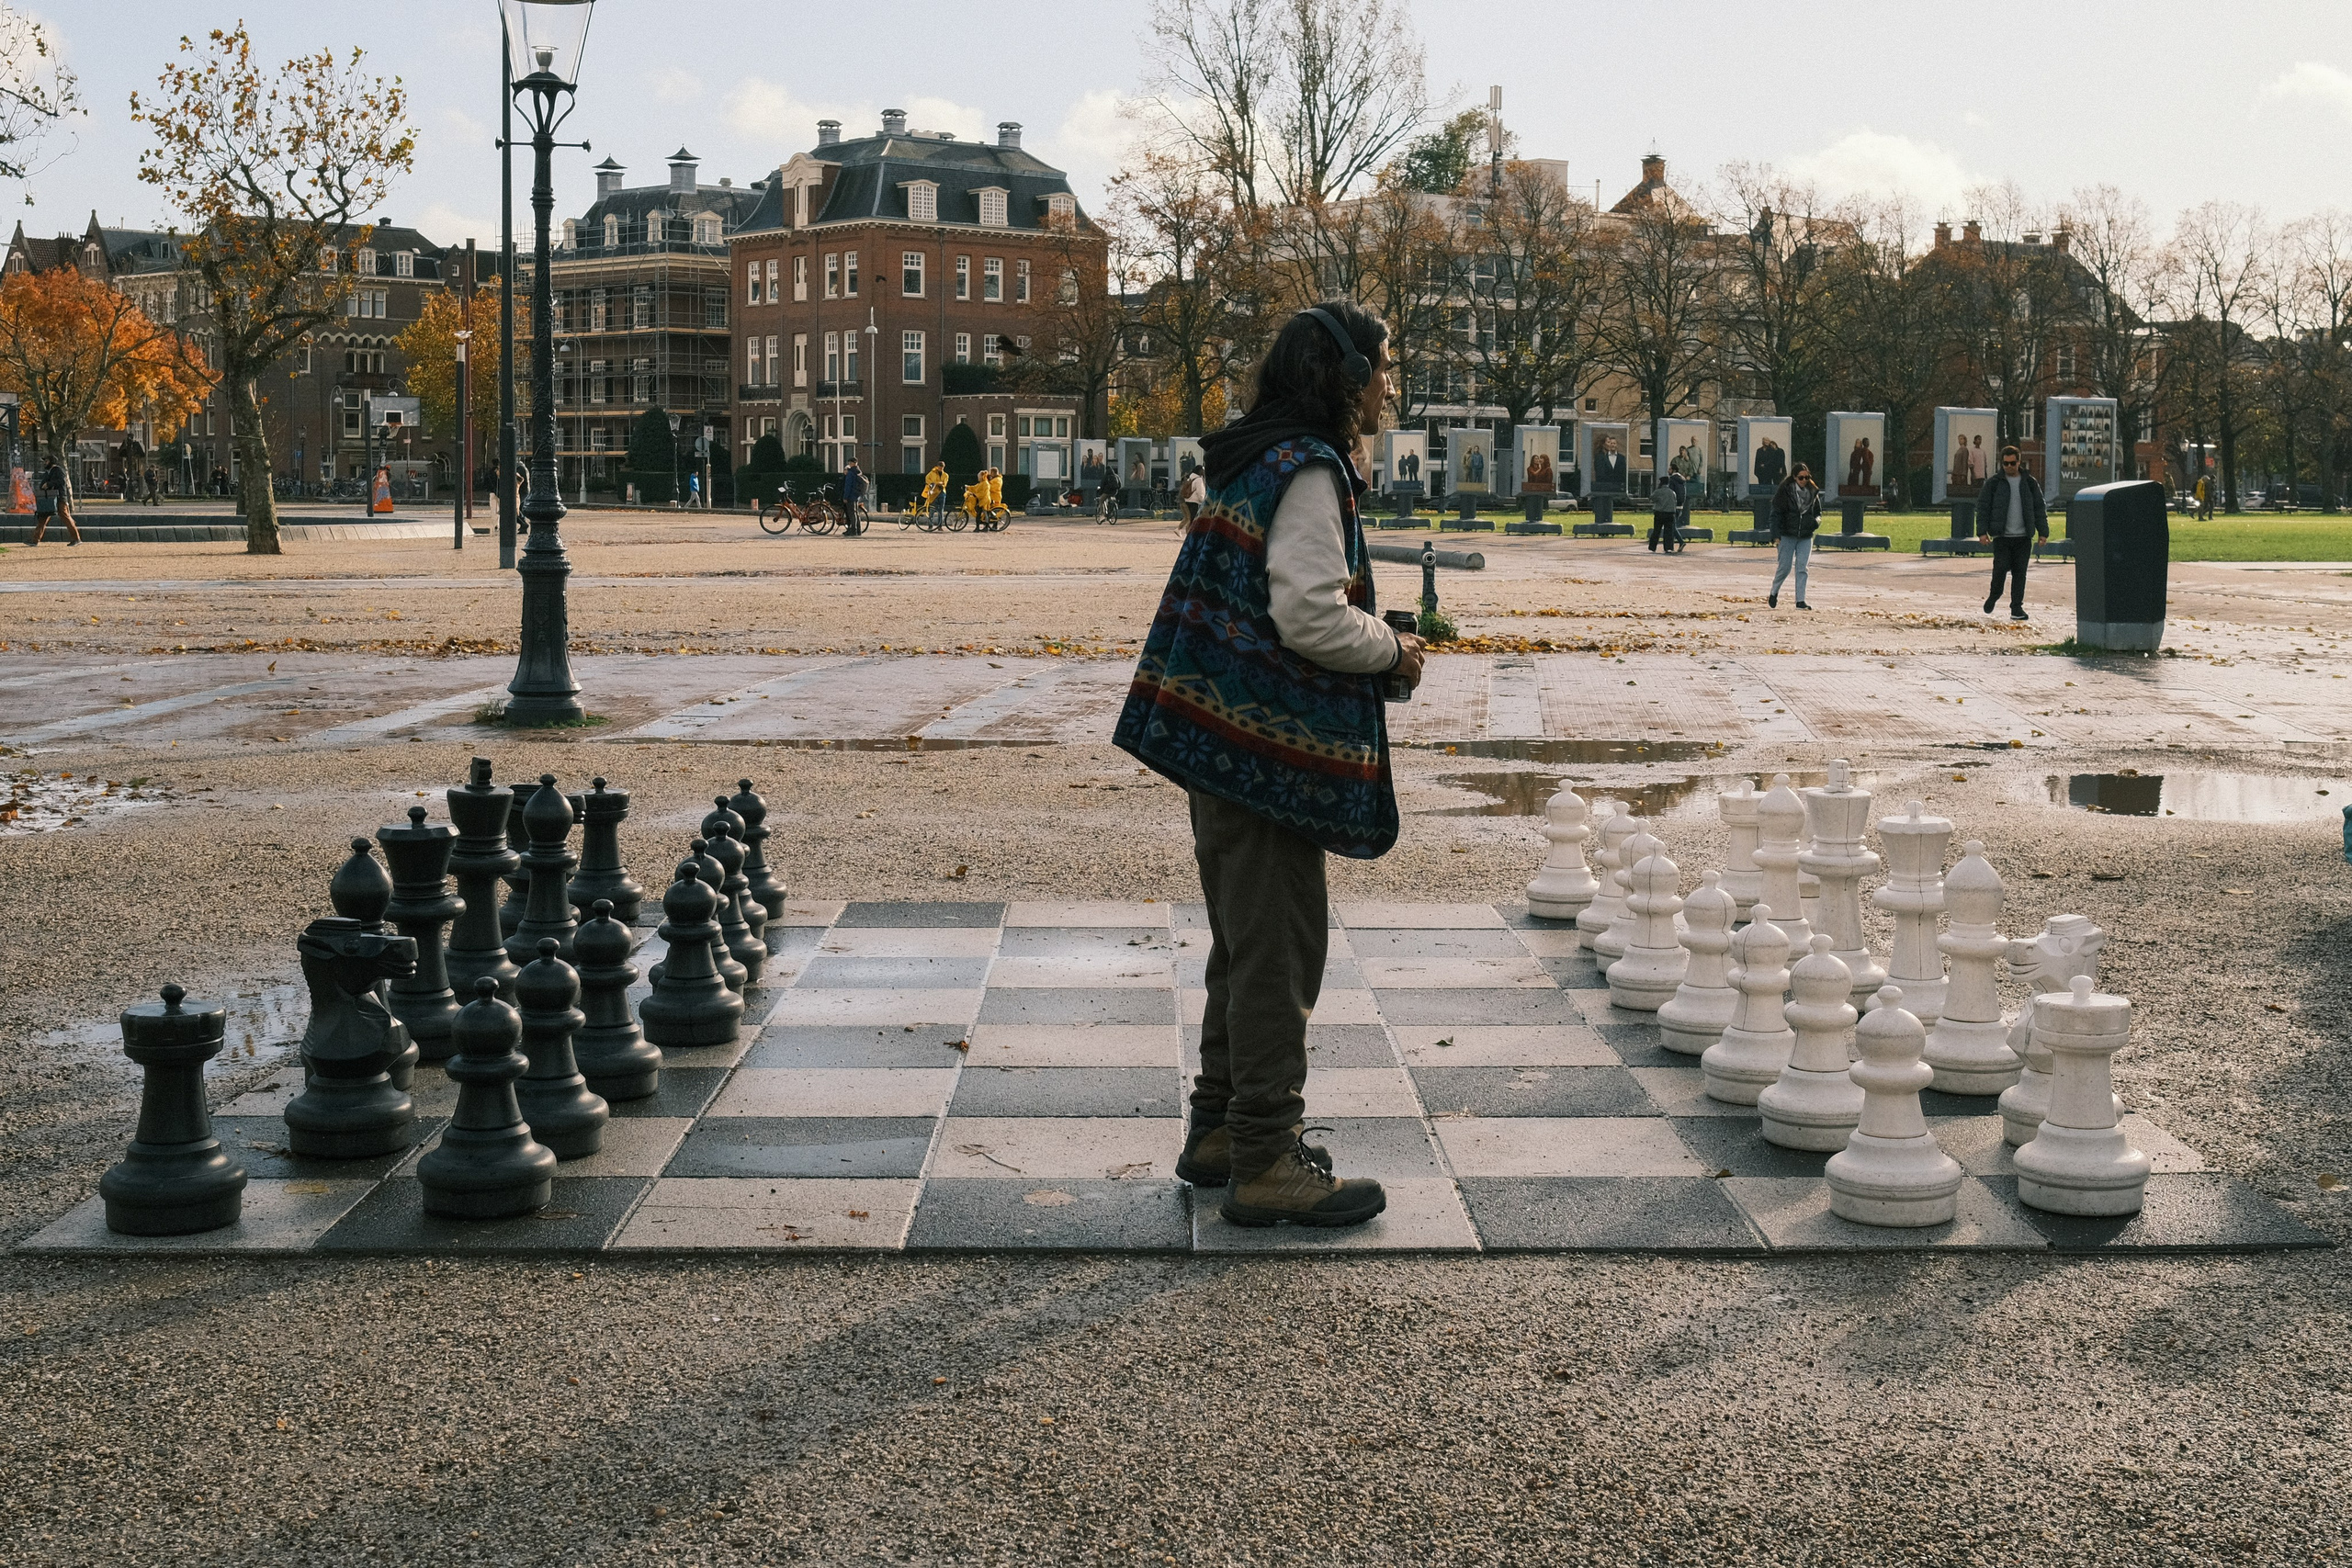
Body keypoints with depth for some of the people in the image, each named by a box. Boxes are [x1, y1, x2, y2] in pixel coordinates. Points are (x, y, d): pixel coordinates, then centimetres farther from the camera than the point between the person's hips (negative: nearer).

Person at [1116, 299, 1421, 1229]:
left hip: (1223, 733, 10)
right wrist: (1393, 651, -7)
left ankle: (1220, 1128, 28)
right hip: (1269, 740, -10)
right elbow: (1310, 615, -22)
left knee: (1246, 938, 18)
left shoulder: (1260, 462, 17)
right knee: (1278, 946, -5)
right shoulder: (1309, 471, -15)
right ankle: (1265, 1160, 1)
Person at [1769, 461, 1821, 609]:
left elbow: (1818, 512, 19)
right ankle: (1773, 594, 25)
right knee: (1784, 567, 1)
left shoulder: (1813, 492, 7)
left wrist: (1816, 521, -5)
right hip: (1787, 536, -3)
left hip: (1806, 537, 3)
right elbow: (1776, 513, -6)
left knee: (1802, 568, -2)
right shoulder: (1785, 491, -5)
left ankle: (1800, 601, 0)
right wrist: (1776, 535, -14)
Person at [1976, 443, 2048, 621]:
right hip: (2001, 536, -2)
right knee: (2001, 567, -10)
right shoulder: (1993, 483, 3)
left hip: (2023, 537, 2)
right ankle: (1994, 595, 18)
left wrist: (2043, 532, 5)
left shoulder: (2029, 483, 9)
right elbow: (1983, 507, 3)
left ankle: (2017, 608, 6)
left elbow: (2039, 508, 12)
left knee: (2020, 572, 1)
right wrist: (1982, 531, -6)